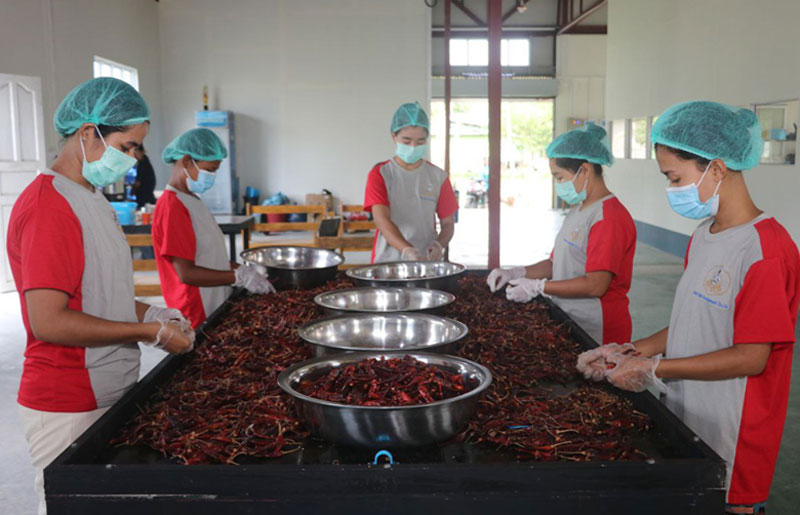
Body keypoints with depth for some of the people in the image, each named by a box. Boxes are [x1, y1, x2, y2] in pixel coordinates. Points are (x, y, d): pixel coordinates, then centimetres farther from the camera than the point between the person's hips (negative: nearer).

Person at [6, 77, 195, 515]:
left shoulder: (93, 199, 11)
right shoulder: (46, 206, -20)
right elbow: (48, 321, -25)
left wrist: (149, 313, 3)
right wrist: (150, 332, -19)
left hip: (109, 395, 9)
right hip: (68, 409, -9)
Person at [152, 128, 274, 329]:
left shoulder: (194, 200, 13)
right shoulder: (172, 206, -17)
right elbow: (186, 272, -20)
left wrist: (241, 269, 5)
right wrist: (239, 277, -17)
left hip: (218, 309, 9)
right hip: (197, 318, -9)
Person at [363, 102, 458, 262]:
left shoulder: (438, 177, 9)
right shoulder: (380, 174, 1)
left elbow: (448, 223, 11)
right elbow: (381, 220, -11)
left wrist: (439, 244, -13)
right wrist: (407, 250, -28)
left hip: (427, 261, 2)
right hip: (387, 261, -2)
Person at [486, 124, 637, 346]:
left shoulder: (609, 217, -17)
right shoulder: (577, 210, 14)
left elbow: (596, 285, -22)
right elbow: (557, 264, 16)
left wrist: (537, 287, -17)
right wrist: (516, 273, 1)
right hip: (568, 326, 8)